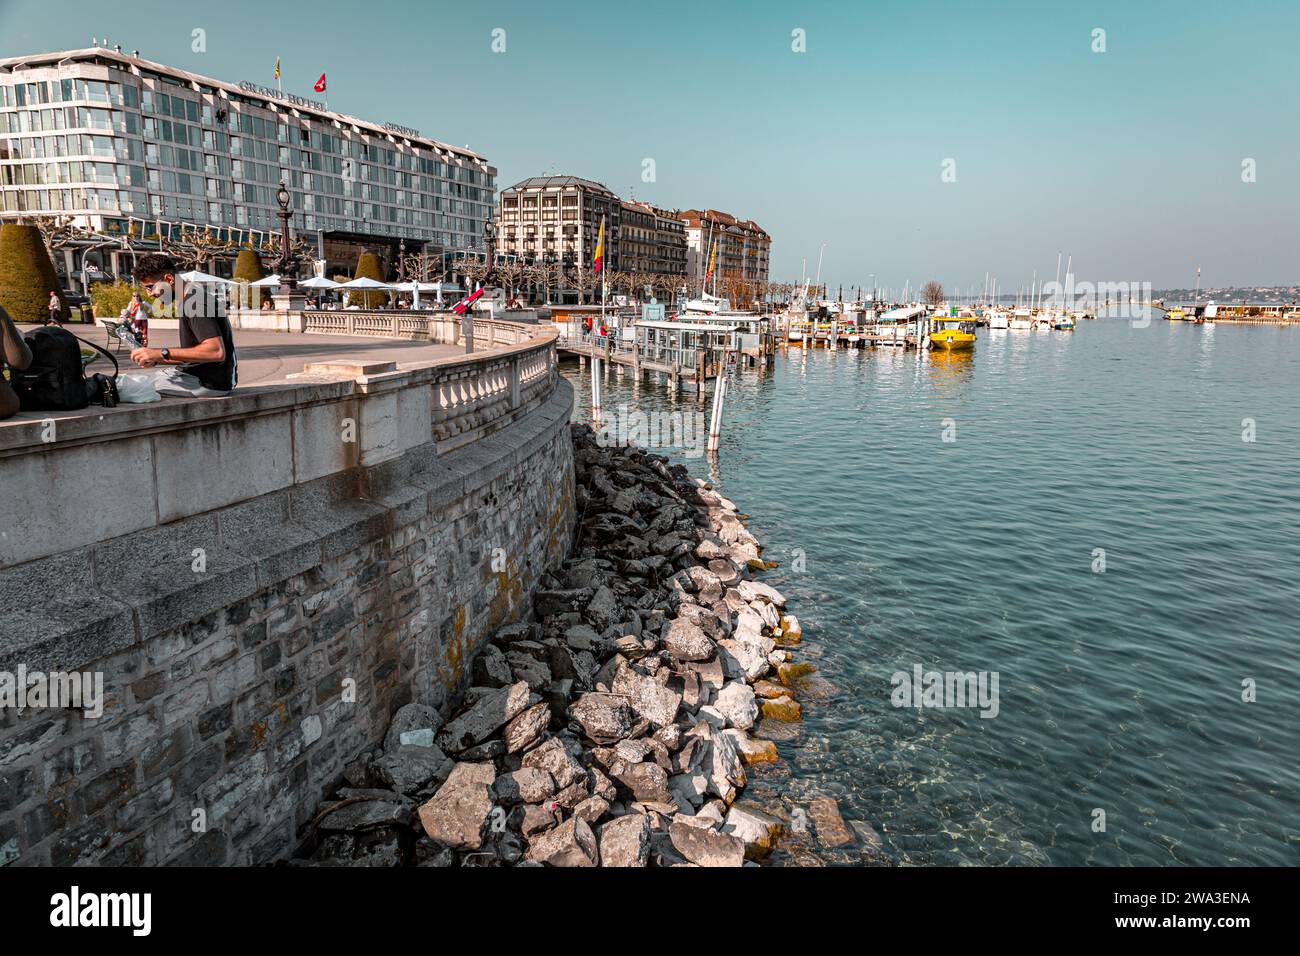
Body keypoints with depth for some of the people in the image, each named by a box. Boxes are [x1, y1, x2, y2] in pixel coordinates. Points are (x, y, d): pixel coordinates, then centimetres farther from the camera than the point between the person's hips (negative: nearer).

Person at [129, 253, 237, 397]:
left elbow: (217, 352, -28)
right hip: (199, 375, 10)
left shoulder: (194, 302, -16)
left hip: (210, 383, -10)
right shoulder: (187, 301, 16)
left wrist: (162, 353, -25)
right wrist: (156, 360, 5)